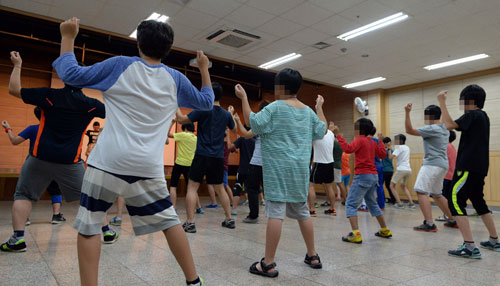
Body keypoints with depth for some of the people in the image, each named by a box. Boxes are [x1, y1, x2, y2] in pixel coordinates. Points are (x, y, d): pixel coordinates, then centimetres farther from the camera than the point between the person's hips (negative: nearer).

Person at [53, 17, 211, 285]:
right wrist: (204, 68, 33)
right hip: (149, 167, 3)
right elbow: (206, 102, 22)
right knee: (169, 222, 14)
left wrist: (68, 37, 19)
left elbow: (71, 74, 6)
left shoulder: (121, 65, 2)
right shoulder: (175, 79, 9)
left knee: (88, 226, 10)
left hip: (108, 162, -2)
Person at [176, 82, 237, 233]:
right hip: (218, 158, 5)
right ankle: (229, 219, 23)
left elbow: (182, 120, -9)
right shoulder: (226, 114, 8)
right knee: (220, 188, 17)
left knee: (192, 187, 2)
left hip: (202, 155, -5)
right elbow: (234, 129, 26)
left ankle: (190, 222, -4)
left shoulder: (204, 110, -8)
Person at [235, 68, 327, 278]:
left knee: (276, 212, -9)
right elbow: (322, 131, 18)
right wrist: (320, 108, 29)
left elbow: (254, 123, -10)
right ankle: (313, 256, 26)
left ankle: (268, 264, -6)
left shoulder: (276, 107, -6)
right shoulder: (308, 111, 11)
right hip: (300, 168, 7)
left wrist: (244, 98, -2)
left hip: (279, 167, -6)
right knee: (302, 211, 16)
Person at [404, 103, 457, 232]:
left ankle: (429, 224, -22)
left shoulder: (432, 129, -11)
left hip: (432, 163, -10)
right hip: (443, 164, 10)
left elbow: (410, 130, -15)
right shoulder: (445, 130, 16)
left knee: (421, 191, -15)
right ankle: (453, 220, 27)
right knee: (436, 194, 21)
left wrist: (407, 113, -18)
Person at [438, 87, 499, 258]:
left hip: (468, 167, -10)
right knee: (479, 202, 21)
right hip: (480, 167, 10)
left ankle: (469, 247, -17)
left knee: (455, 202, -12)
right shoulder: (483, 116, 18)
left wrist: (442, 103, -15)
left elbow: (450, 125, -23)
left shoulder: (472, 115, -10)